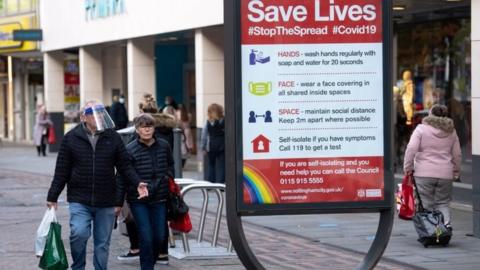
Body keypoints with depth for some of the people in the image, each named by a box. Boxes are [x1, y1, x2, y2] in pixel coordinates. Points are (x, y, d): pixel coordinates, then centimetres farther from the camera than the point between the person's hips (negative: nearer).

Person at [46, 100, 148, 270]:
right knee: (79, 233, -20)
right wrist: (52, 197, 2)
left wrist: (137, 183, -10)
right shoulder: (71, 138, -1)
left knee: (102, 243, 7)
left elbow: (125, 165, 6)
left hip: (106, 202, 2)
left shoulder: (112, 137, 3)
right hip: (79, 200, -2)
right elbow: (62, 171, 2)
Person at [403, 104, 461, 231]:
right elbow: (457, 154, 15)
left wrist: (408, 167, -2)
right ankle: (446, 224, -11)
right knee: (443, 203, 10)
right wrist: (456, 172, 25)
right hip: (445, 174, 3)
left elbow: (411, 148, -10)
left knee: (426, 204, 1)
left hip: (424, 173, -3)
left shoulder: (421, 129, -1)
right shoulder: (451, 131, 11)